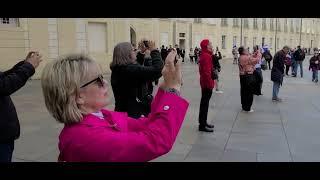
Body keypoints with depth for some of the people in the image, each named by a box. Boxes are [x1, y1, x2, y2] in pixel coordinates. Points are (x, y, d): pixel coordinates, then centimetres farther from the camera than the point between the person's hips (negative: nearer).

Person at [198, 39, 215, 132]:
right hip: (207, 83, -11)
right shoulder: (206, 56, -18)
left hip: (204, 83, 11)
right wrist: (210, 83, -21)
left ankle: (203, 122, 27)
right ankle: (202, 125, 2)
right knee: (205, 103, -5)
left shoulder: (204, 55, 14)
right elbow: (207, 72, -24)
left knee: (204, 103, 16)